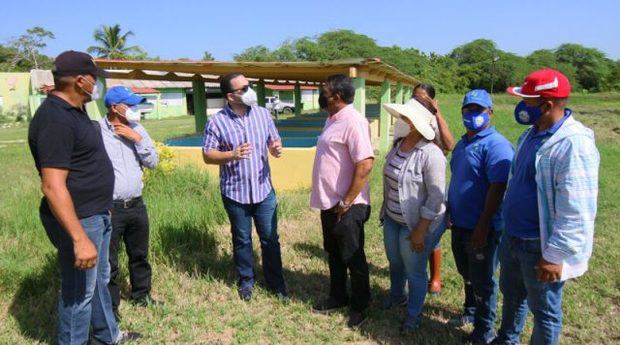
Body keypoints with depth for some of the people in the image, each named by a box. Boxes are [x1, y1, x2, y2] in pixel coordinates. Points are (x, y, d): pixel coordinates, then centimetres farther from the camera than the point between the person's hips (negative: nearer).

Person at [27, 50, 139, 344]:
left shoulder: (74, 110, 9)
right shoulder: (55, 119, -24)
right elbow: (53, 187, -29)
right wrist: (79, 239, -31)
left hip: (97, 214, 10)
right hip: (79, 219, -10)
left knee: (99, 280, 24)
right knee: (79, 292, 6)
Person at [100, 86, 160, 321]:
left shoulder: (137, 130, 6)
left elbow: (153, 162, 4)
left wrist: (138, 139, -9)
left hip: (136, 205, 6)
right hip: (108, 208, -5)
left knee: (139, 255, 20)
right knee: (109, 262, 6)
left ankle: (141, 294, 40)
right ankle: (110, 306, 24)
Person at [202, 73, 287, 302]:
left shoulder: (263, 114, 1)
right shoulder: (216, 122, -9)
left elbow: (274, 142, 9)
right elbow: (207, 155, -7)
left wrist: (276, 149, -15)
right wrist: (232, 155, -24)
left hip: (264, 189, 2)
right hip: (235, 192, -2)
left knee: (270, 239, 9)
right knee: (242, 240, 14)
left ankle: (276, 284, 25)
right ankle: (246, 281, 34)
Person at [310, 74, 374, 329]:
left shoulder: (353, 121, -20)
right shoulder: (332, 119, 10)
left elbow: (365, 164, -27)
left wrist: (346, 203, -22)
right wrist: (332, 201, 16)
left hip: (346, 207, -9)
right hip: (329, 204, 9)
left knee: (353, 259, 8)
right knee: (334, 255, 22)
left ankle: (359, 307, 28)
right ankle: (338, 297, 41)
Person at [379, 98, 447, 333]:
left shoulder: (430, 154, -24)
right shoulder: (398, 145, -1)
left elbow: (436, 197, -23)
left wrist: (420, 230, -21)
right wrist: (385, 211, 15)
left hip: (417, 223, -7)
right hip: (392, 218, 7)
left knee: (414, 271, 10)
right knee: (394, 262, 26)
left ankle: (414, 314, 33)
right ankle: (396, 295, 53)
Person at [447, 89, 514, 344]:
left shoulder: (496, 145, -18)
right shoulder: (462, 144, 10)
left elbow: (498, 188, -24)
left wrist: (482, 226, -25)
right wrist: (450, 212, 13)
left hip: (482, 229, -8)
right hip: (460, 225, 8)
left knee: (482, 281, 7)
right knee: (466, 274, 24)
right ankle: (471, 310, 46)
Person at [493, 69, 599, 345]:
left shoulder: (573, 145, -24)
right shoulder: (531, 134, 5)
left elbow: (576, 212, -26)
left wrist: (555, 256, -23)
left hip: (540, 247, -9)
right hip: (512, 237, 9)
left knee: (544, 311, 13)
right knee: (511, 295, 26)